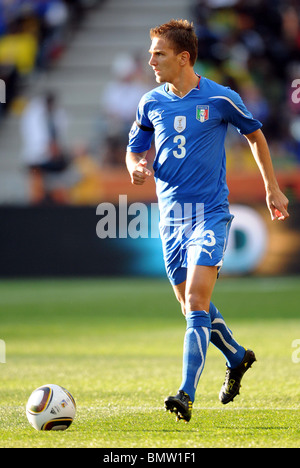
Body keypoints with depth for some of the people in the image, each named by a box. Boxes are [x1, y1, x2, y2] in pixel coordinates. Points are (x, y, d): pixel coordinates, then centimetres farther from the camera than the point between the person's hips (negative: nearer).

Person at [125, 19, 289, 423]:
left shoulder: (220, 99, -6)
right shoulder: (151, 103, 4)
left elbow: (255, 135, 10)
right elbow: (134, 150, 17)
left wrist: (272, 188, 13)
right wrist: (137, 168, -7)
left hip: (210, 212, -5)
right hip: (171, 215, 5)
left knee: (196, 302, -17)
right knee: (191, 306, 13)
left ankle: (186, 394, -22)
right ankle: (237, 358, 39)